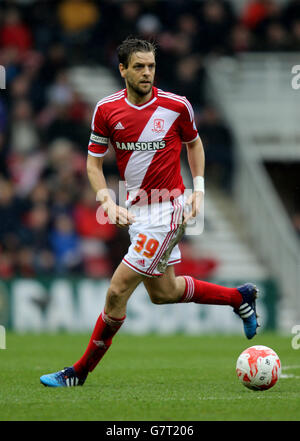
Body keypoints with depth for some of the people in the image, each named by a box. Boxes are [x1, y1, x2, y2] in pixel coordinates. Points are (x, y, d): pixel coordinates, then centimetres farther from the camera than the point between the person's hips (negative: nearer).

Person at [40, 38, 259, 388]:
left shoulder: (176, 106, -9)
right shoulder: (107, 109, -4)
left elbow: (193, 143, 10)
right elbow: (93, 162, 3)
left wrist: (198, 188, 2)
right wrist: (108, 201, -12)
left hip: (166, 210, -6)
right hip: (135, 211, 6)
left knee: (117, 291, -8)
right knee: (163, 292, 17)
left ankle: (81, 370, 4)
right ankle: (240, 297, 37)